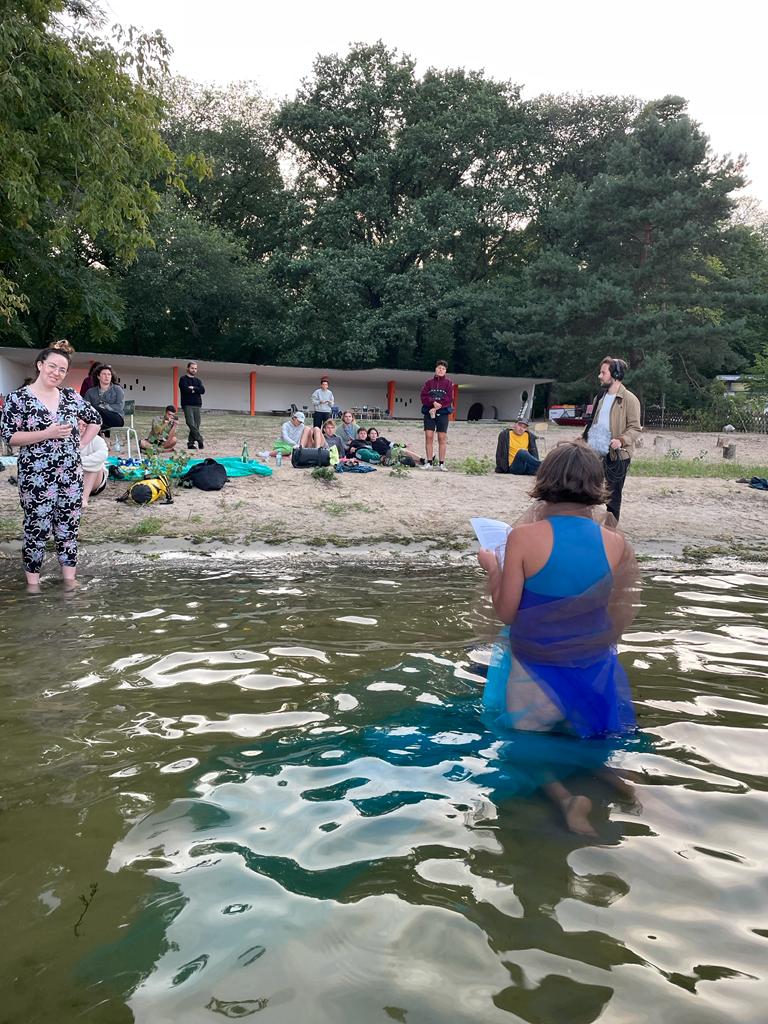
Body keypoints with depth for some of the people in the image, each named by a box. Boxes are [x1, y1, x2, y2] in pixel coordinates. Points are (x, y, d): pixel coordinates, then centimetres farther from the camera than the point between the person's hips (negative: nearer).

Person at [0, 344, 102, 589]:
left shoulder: (70, 397, 6)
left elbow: (95, 419, 19)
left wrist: (81, 443, 6)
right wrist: (47, 434, -19)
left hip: (71, 475, 4)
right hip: (36, 477, -4)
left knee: (69, 528, 10)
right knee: (36, 529, 1)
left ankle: (70, 583, 19)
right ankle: (33, 585, 13)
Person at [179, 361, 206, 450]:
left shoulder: (198, 380, 19)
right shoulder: (183, 379, 5)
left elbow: (202, 390, 2)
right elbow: (185, 389, -13)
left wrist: (193, 388, -9)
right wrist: (196, 390, -2)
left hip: (197, 405, 4)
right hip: (187, 405, -4)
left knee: (196, 425, 1)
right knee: (191, 424, -16)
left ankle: (191, 443, 6)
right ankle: (200, 441, -17)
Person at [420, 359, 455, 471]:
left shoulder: (449, 383, 7)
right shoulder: (428, 382, 12)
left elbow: (448, 399, -3)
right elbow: (423, 396, 1)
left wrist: (436, 408, -12)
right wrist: (433, 402, -16)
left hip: (442, 413, -1)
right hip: (429, 412, 1)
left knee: (442, 438, -3)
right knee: (429, 436, -5)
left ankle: (441, 463, 0)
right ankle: (429, 462, -1)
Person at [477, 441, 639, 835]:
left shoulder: (525, 536, -20)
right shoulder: (615, 542, -9)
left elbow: (506, 612, -13)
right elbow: (619, 614, 5)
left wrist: (492, 567, 4)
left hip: (535, 670, -3)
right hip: (594, 669, 4)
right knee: (586, 743, 27)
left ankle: (563, 797, -14)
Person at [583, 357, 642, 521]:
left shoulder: (629, 399, -7)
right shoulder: (600, 398, 15)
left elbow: (635, 428, -11)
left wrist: (622, 440, -27)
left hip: (616, 456, -7)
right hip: (594, 454, 7)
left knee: (612, 498, 3)